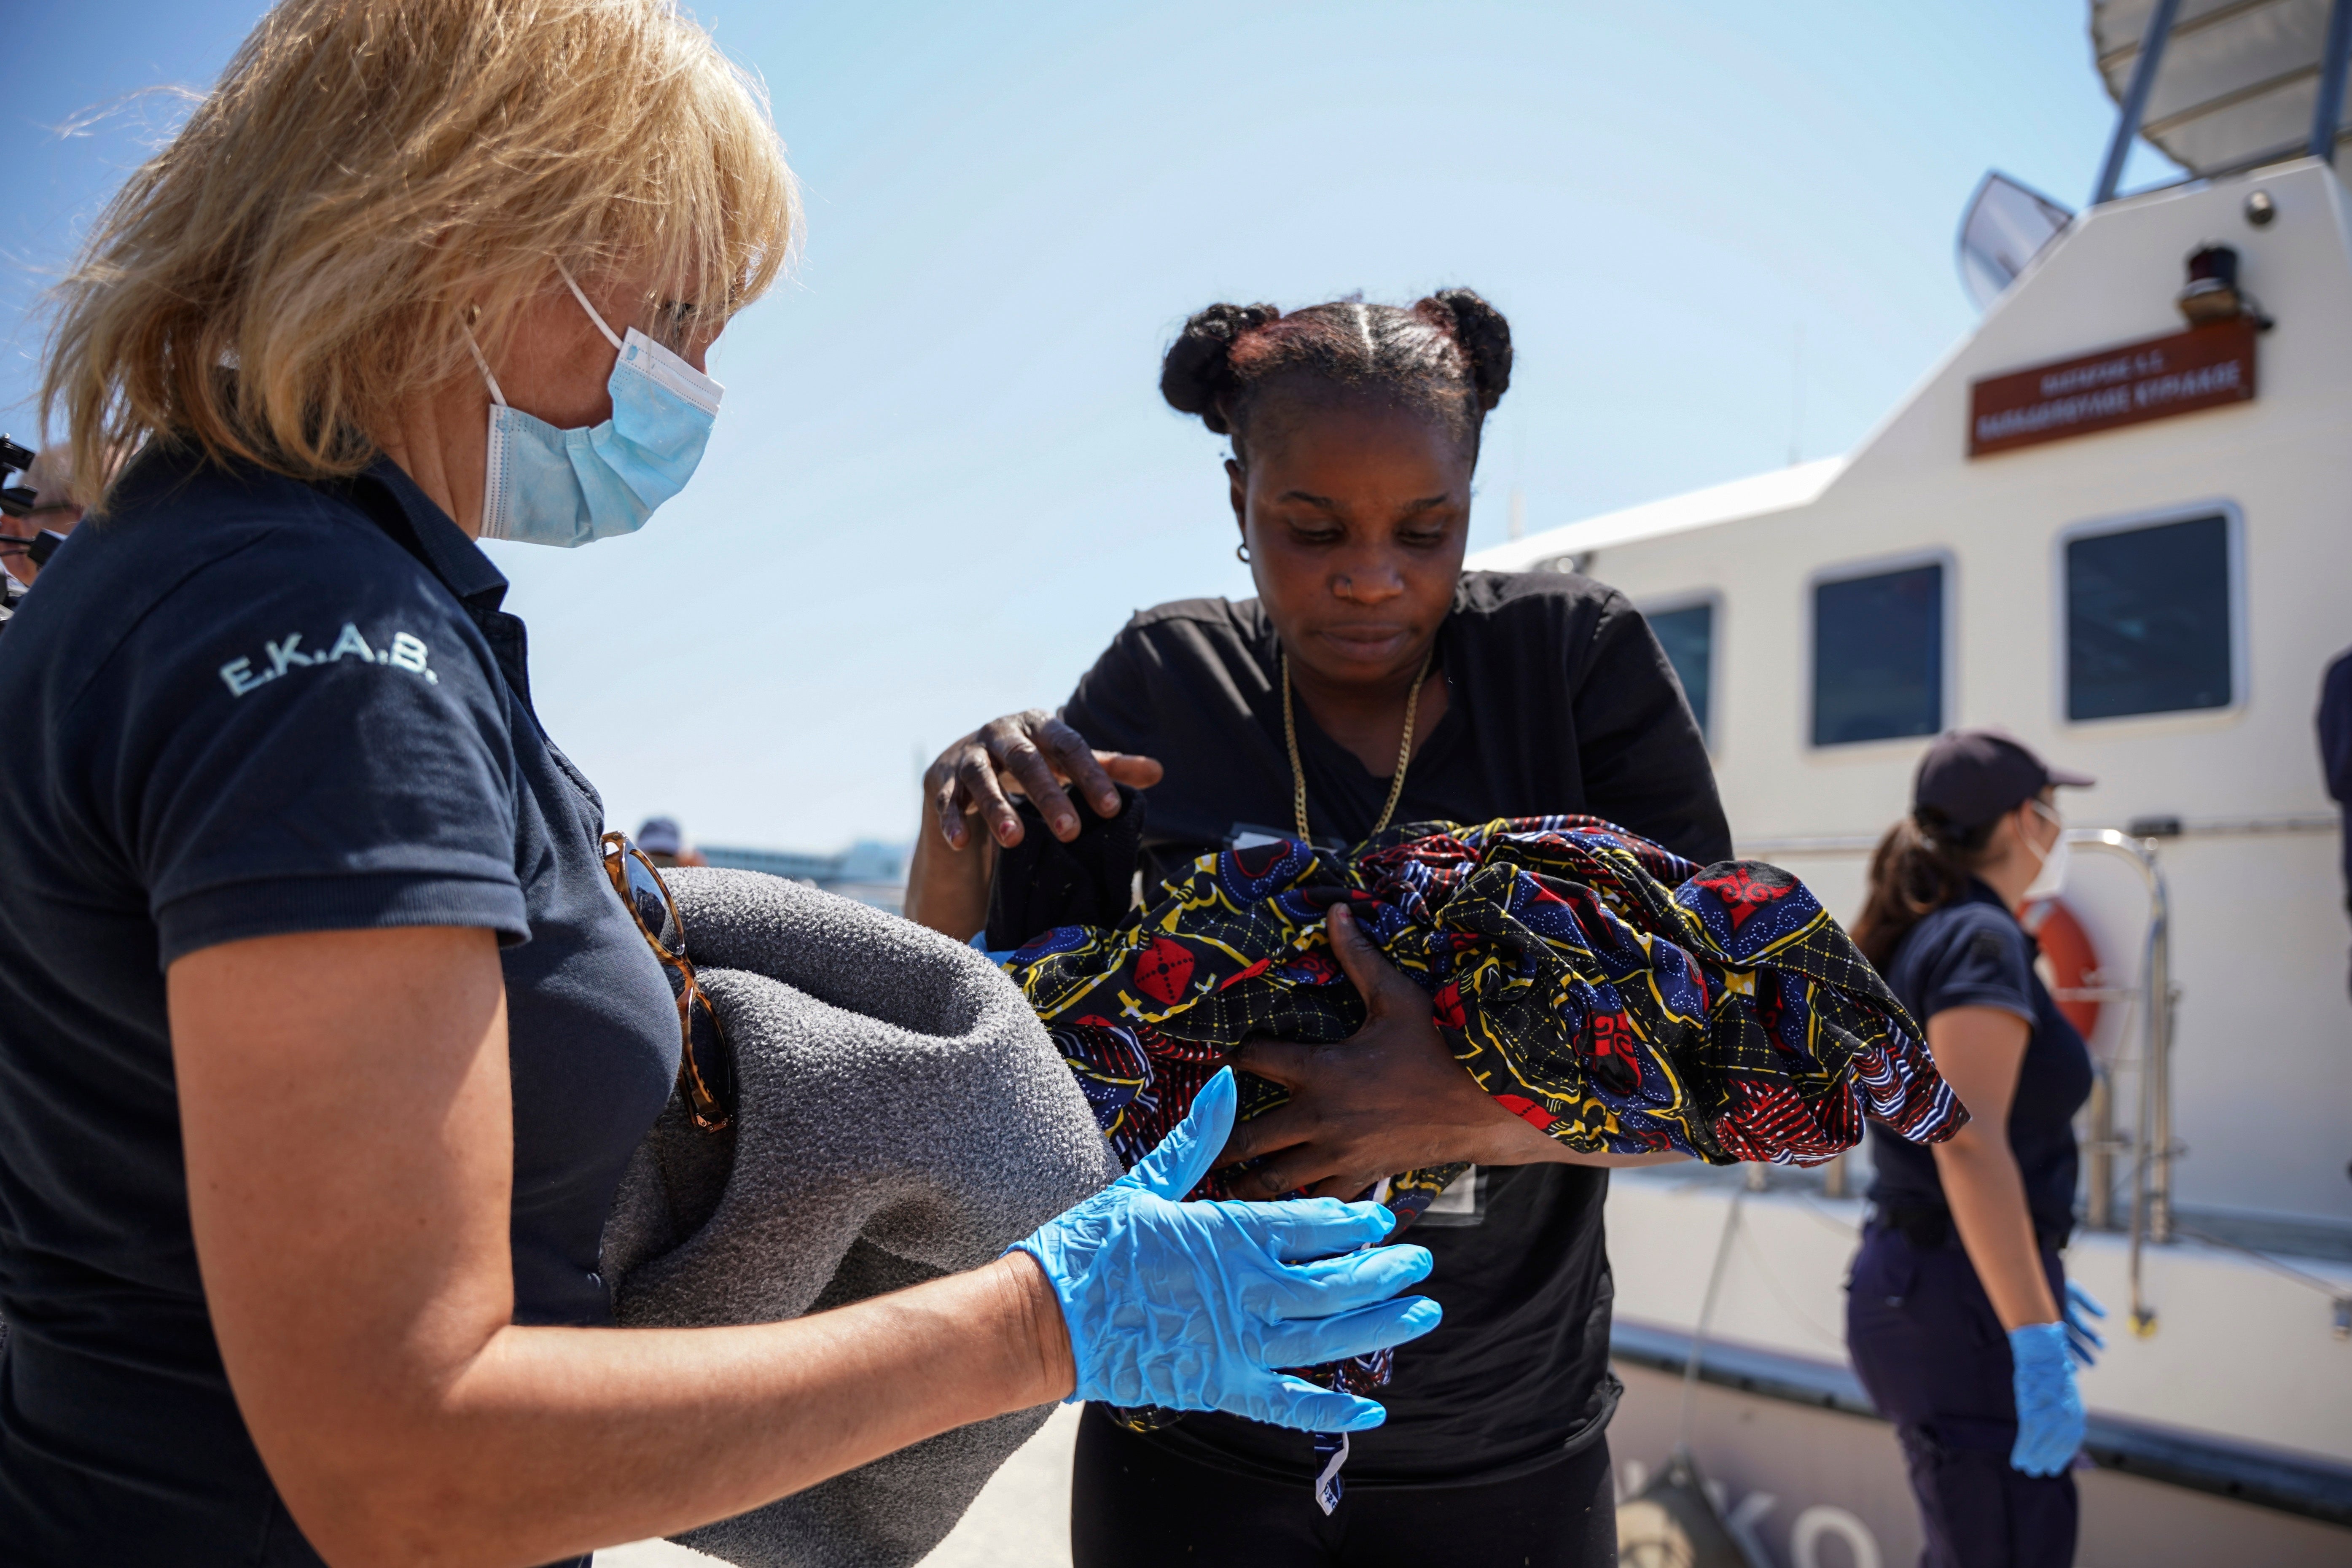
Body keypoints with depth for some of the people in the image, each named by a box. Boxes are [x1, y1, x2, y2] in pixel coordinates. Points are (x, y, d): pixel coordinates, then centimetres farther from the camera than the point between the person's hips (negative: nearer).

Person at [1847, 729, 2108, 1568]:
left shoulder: (1923, 939, 14)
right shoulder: (1981, 939, -14)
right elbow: (1969, 1145, -26)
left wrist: (2037, 1277, 29)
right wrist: (2038, 1343, -27)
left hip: (1910, 1279, 10)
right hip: (1961, 1307, -10)